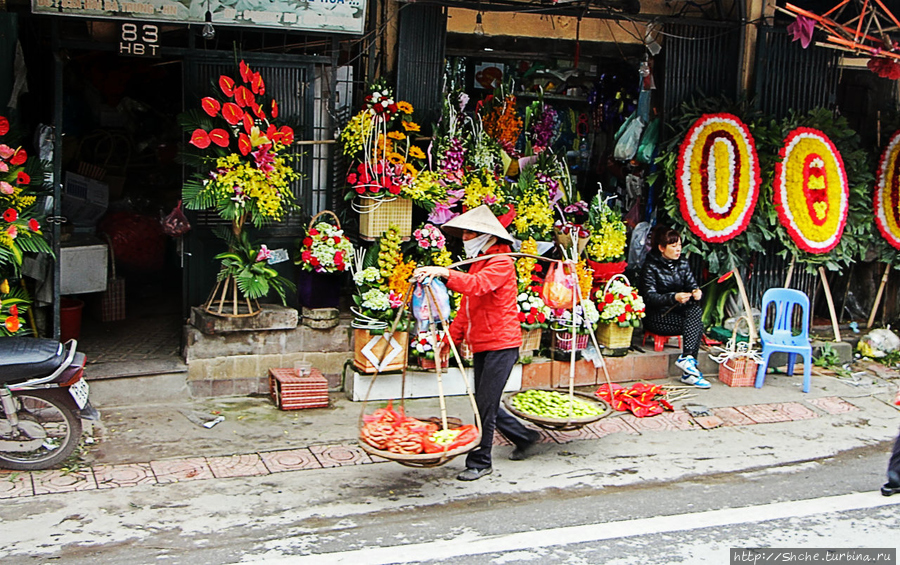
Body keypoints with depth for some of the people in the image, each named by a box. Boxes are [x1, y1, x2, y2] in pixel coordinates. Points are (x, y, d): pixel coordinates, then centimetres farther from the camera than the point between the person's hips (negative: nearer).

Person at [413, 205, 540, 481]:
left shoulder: (502, 262, -11)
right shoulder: (477, 264, 19)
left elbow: (478, 285, -32)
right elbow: (466, 307, 23)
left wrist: (444, 273, -42)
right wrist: (451, 338, 17)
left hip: (501, 344, -10)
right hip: (481, 345, 10)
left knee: (485, 404, -8)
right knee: (484, 403, 13)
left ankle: (480, 462, 2)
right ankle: (524, 437, 32)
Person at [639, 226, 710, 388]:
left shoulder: (682, 264, 12)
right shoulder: (651, 267, -7)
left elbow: (692, 284, 7)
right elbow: (650, 297, -15)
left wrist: (697, 292, -18)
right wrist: (674, 297, -30)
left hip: (679, 313, 6)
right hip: (657, 317, -6)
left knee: (696, 309, -28)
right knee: (697, 324, -27)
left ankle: (687, 358, -33)